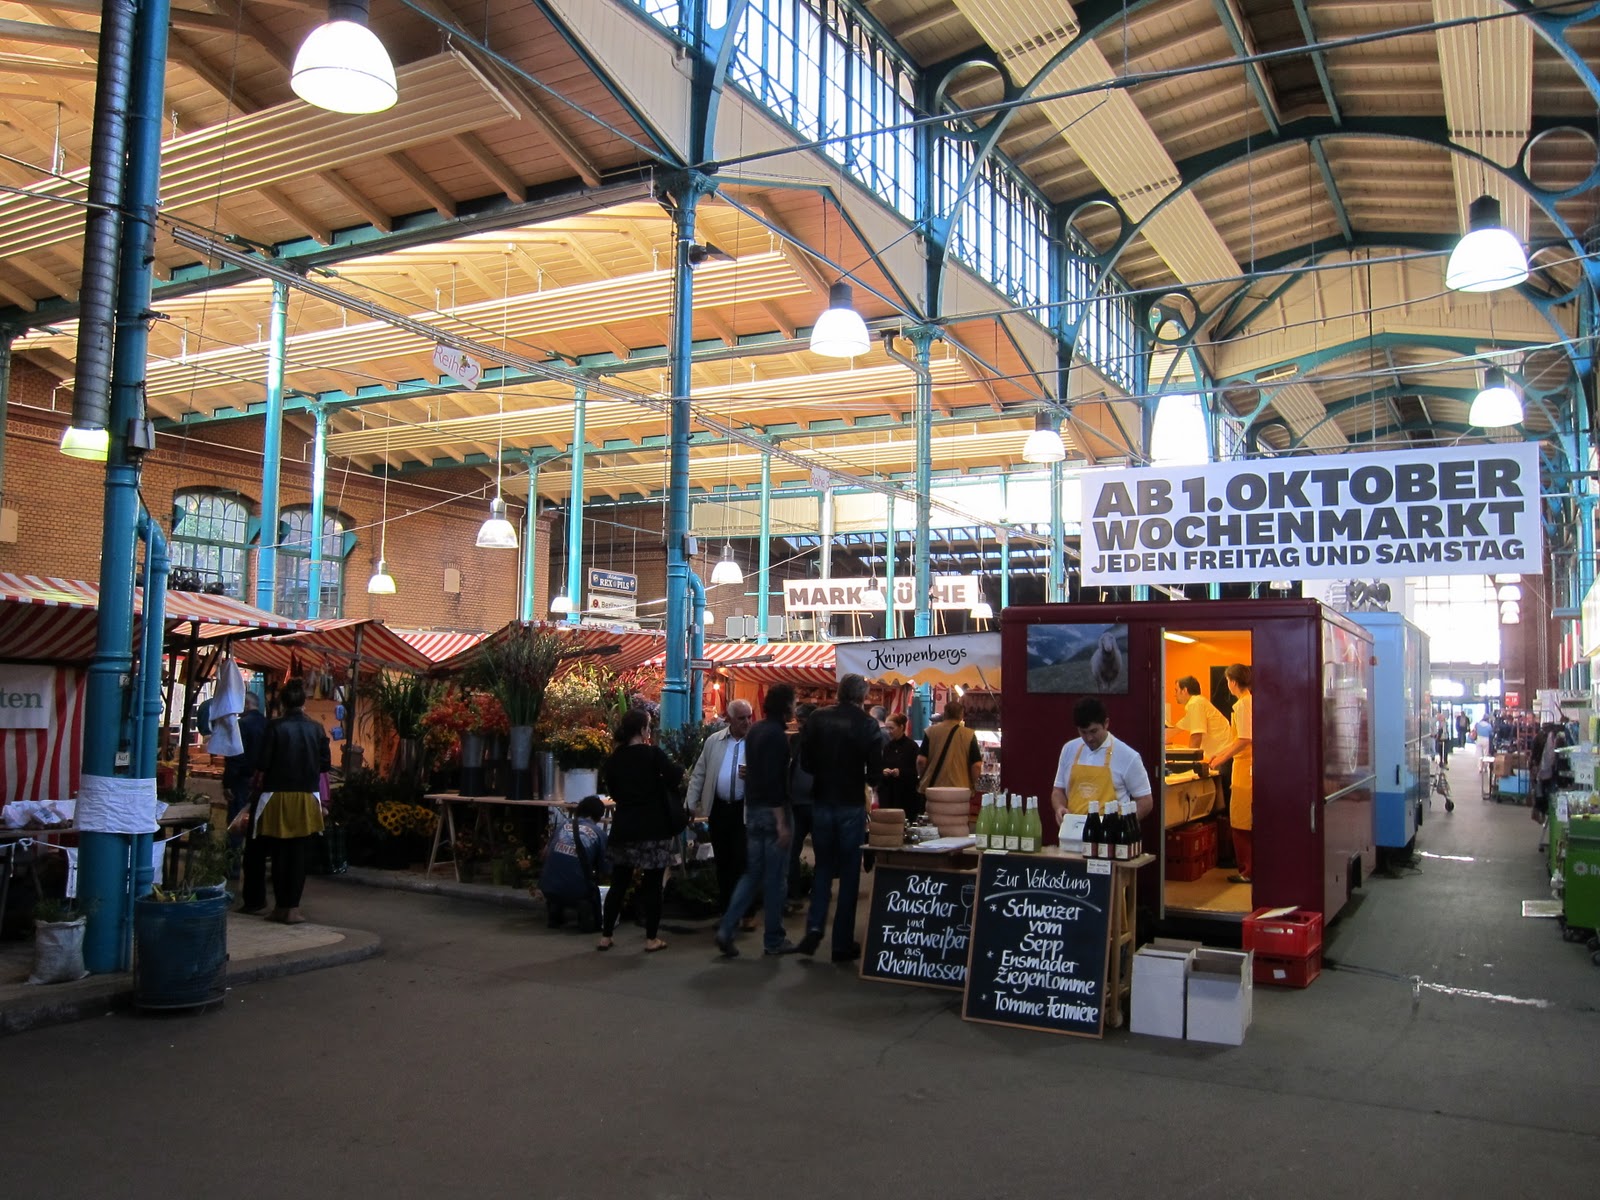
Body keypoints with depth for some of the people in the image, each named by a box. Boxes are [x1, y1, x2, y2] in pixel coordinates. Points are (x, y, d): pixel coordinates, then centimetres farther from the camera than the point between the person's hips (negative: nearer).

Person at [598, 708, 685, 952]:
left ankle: (605, 937, 14)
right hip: (653, 828, -4)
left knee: (619, 884, 12)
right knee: (652, 884, 4)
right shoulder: (653, 753, -11)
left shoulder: (613, 759, 4)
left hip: (624, 827, 4)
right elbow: (676, 776, -10)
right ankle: (651, 939, 7)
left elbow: (613, 791, 14)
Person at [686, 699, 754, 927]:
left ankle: (746, 912, 9)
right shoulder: (713, 741, 6)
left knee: (743, 862, -2)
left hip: (745, 810, -3)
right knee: (722, 862, 10)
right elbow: (699, 774, 9)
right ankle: (726, 911, 21)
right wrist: (692, 805, 5)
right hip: (719, 808, 3)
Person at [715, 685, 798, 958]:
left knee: (752, 873, 13)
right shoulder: (776, 734, -17)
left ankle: (726, 930, 5)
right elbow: (775, 781, -22)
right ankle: (774, 940, 11)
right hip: (773, 811, -8)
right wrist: (782, 822, -21)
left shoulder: (755, 730, 11)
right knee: (775, 878, 2)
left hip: (753, 809, 8)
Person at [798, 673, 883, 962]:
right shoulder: (867, 724, -9)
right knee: (849, 872, 7)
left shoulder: (818, 718, -2)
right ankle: (842, 943, 10)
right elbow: (875, 771, -9)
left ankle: (814, 927, 3)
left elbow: (805, 761, 1)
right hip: (852, 805, -2)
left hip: (821, 802, 3)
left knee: (823, 867, 18)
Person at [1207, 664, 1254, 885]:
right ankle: (1254, 866, 22)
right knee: (1251, 821, 16)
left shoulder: (1242, 705, -16)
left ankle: (1247, 871, 1)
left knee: (1240, 823, -3)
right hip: (1251, 766, 9)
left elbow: (1244, 740, -20)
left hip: (1245, 767, -9)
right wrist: (1223, 752, 23)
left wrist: (1222, 759, -12)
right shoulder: (1252, 701, 12)